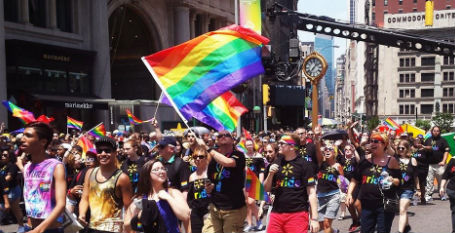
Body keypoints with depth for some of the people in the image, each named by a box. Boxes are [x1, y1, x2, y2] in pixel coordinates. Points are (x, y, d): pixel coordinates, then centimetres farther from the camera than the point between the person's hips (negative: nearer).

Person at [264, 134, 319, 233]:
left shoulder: (304, 164, -5)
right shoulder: (277, 163, 10)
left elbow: (311, 192, -7)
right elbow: (267, 189, 14)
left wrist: (314, 218, -12)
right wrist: (270, 174, -6)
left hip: (297, 214, -5)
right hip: (276, 213, 5)